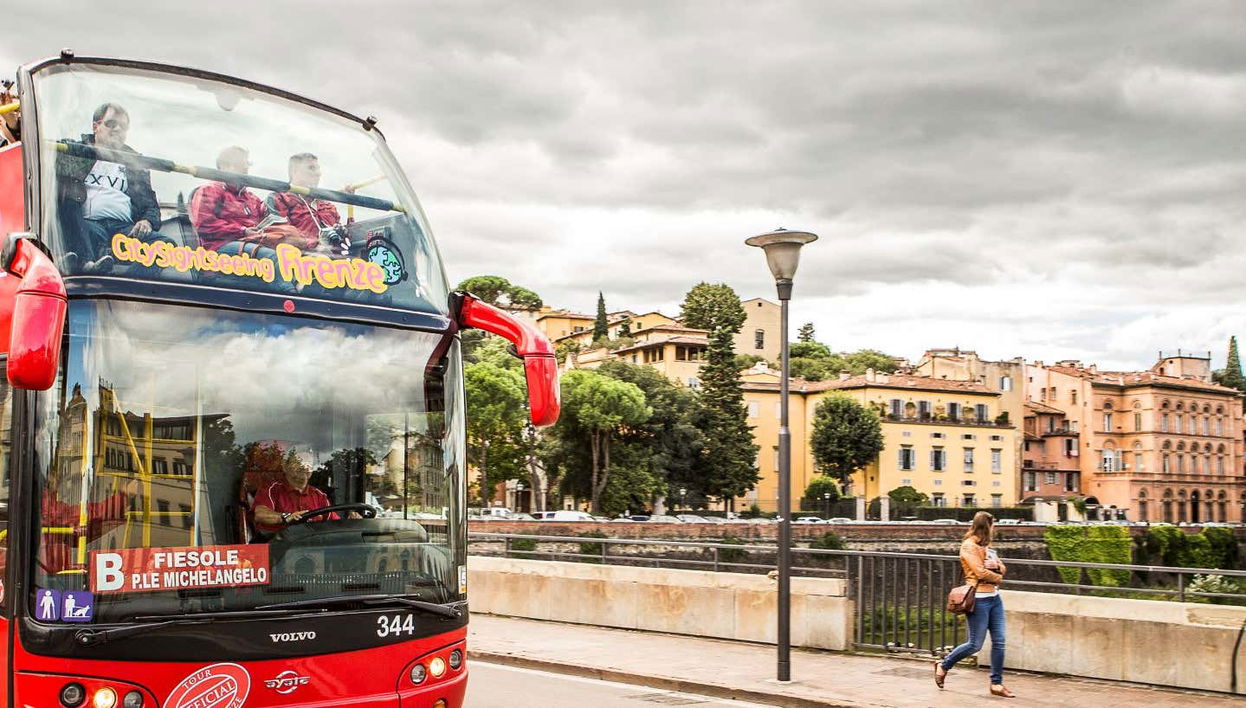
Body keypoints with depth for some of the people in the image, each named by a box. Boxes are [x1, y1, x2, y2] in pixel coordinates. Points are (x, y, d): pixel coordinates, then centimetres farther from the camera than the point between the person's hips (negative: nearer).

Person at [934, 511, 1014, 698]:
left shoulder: (986, 546, 17)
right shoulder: (969, 546, -10)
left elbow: (1002, 568, 17)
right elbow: (980, 572, -18)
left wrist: (996, 567, -5)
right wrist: (998, 577, -2)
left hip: (994, 597, 8)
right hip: (979, 599, -8)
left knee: (999, 642, 3)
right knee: (975, 644, -4)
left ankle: (996, 684, 10)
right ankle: (943, 666, 15)